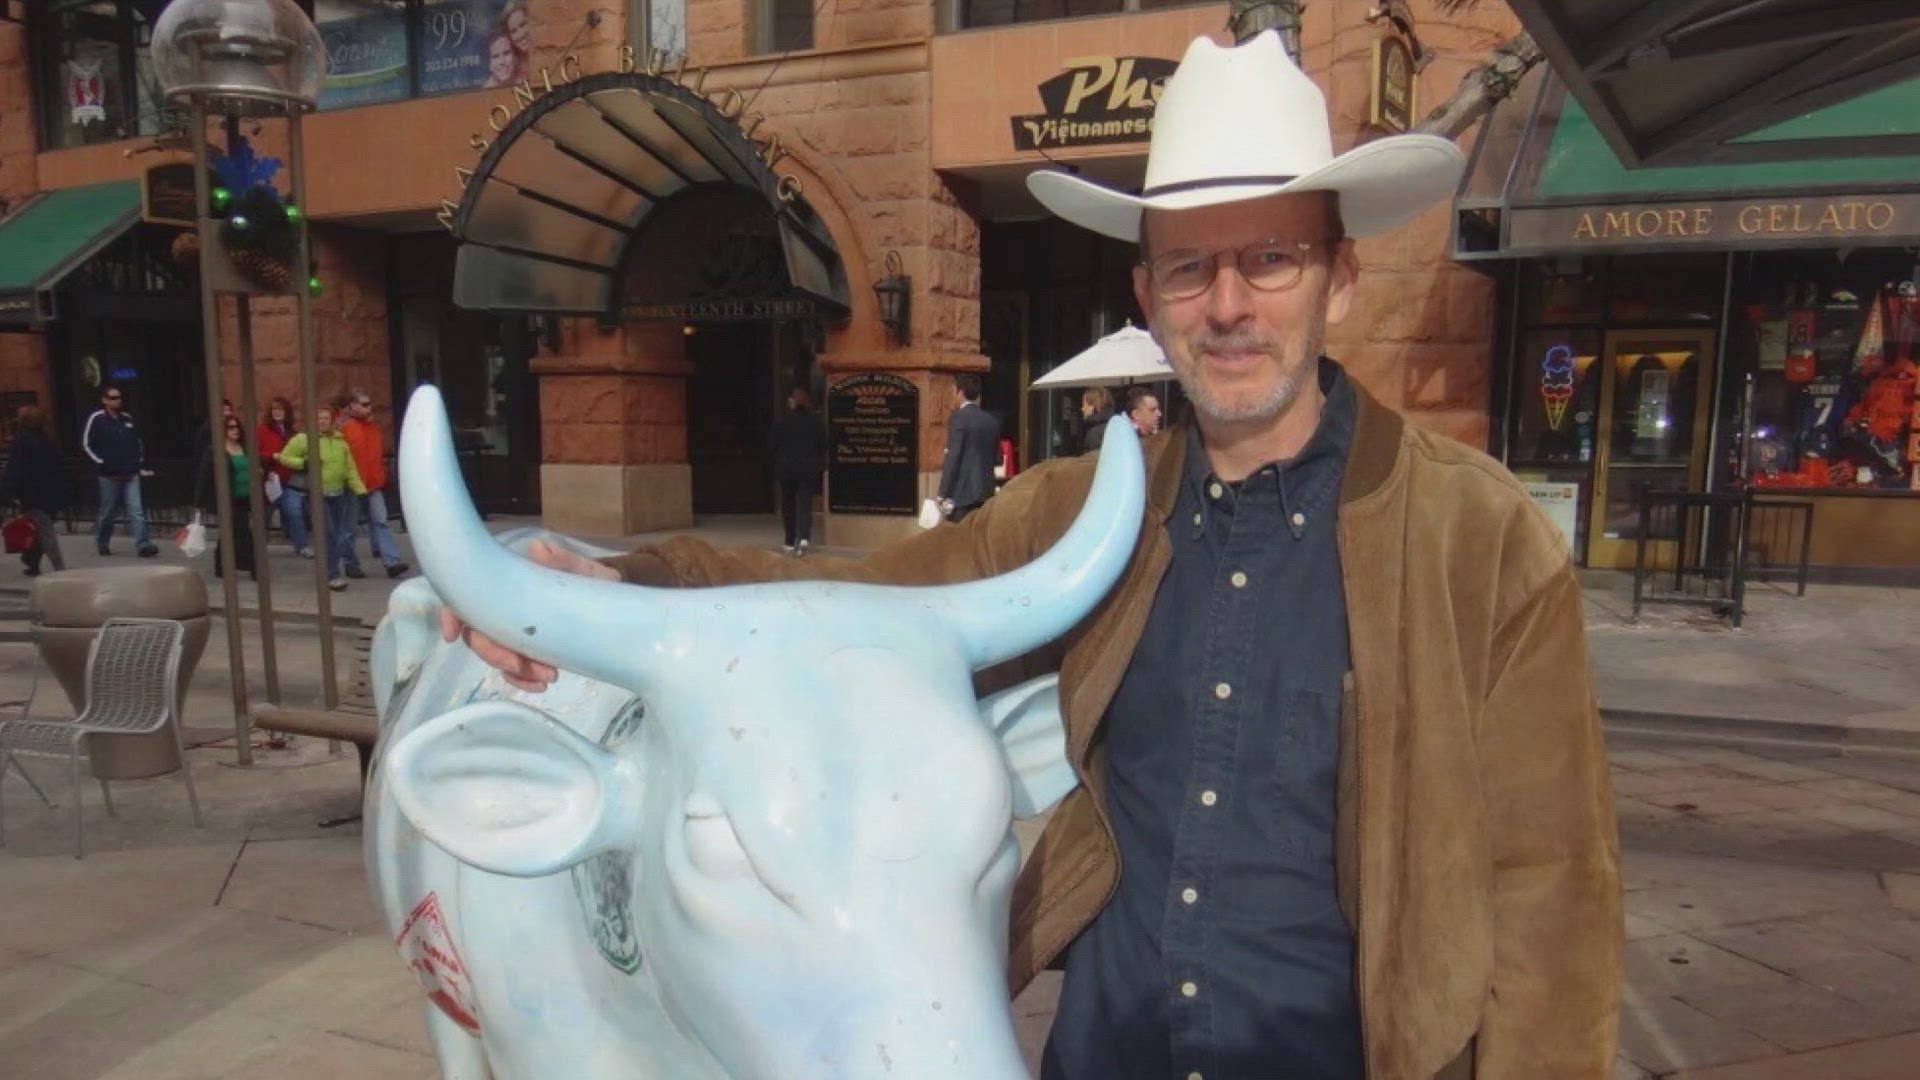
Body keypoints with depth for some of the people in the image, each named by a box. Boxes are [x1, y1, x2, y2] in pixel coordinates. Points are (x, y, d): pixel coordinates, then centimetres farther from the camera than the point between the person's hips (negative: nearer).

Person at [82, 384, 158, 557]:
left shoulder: (127, 418, 11)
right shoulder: (97, 419, -3)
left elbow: (138, 442, 22)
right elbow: (86, 444, -3)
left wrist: (139, 462, 13)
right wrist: (102, 463, -9)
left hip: (131, 474, 3)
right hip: (109, 475, -3)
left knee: (136, 511, -7)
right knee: (108, 512, 8)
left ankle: (143, 545, -14)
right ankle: (102, 542, 27)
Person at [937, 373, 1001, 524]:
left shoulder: (958, 418, -9)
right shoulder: (992, 420, 11)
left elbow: (953, 457, -13)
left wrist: (943, 494, -11)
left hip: (963, 493, -7)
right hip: (987, 491, 7)